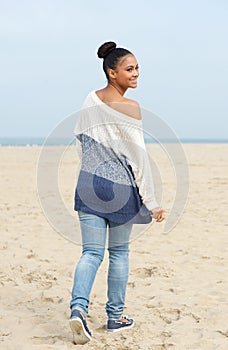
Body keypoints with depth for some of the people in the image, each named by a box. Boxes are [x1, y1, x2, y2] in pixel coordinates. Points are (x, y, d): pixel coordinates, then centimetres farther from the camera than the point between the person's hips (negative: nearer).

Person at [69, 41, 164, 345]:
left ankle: (79, 307, -14)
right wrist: (151, 202, -9)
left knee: (92, 252, 6)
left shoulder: (90, 100, 5)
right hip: (120, 186, -5)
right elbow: (139, 157, -14)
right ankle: (115, 317, 21)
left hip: (89, 182, 5)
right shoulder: (130, 107, -14)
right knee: (119, 252, 11)